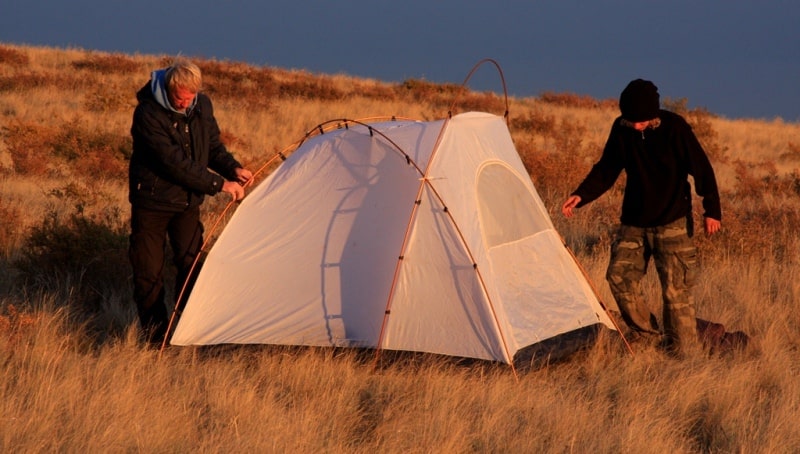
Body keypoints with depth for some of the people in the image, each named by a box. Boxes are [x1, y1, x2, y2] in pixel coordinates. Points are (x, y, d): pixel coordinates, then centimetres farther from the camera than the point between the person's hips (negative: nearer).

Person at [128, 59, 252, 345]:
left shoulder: (202, 106, -4)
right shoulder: (148, 115, -25)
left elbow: (213, 146, 10)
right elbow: (176, 163, -28)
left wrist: (232, 168, -11)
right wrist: (219, 184, -26)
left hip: (187, 201, 5)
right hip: (153, 201, -5)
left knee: (192, 265, 4)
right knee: (149, 271, 1)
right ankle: (155, 337, 12)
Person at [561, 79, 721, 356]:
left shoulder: (674, 127, -15)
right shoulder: (621, 129, -3)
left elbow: (701, 168, -7)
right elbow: (606, 170, 6)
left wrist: (712, 210, -5)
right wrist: (581, 195, -8)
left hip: (671, 222, -5)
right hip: (633, 222, 5)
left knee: (676, 289, -7)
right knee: (619, 276, -3)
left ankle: (685, 352, 2)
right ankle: (651, 337, 10)